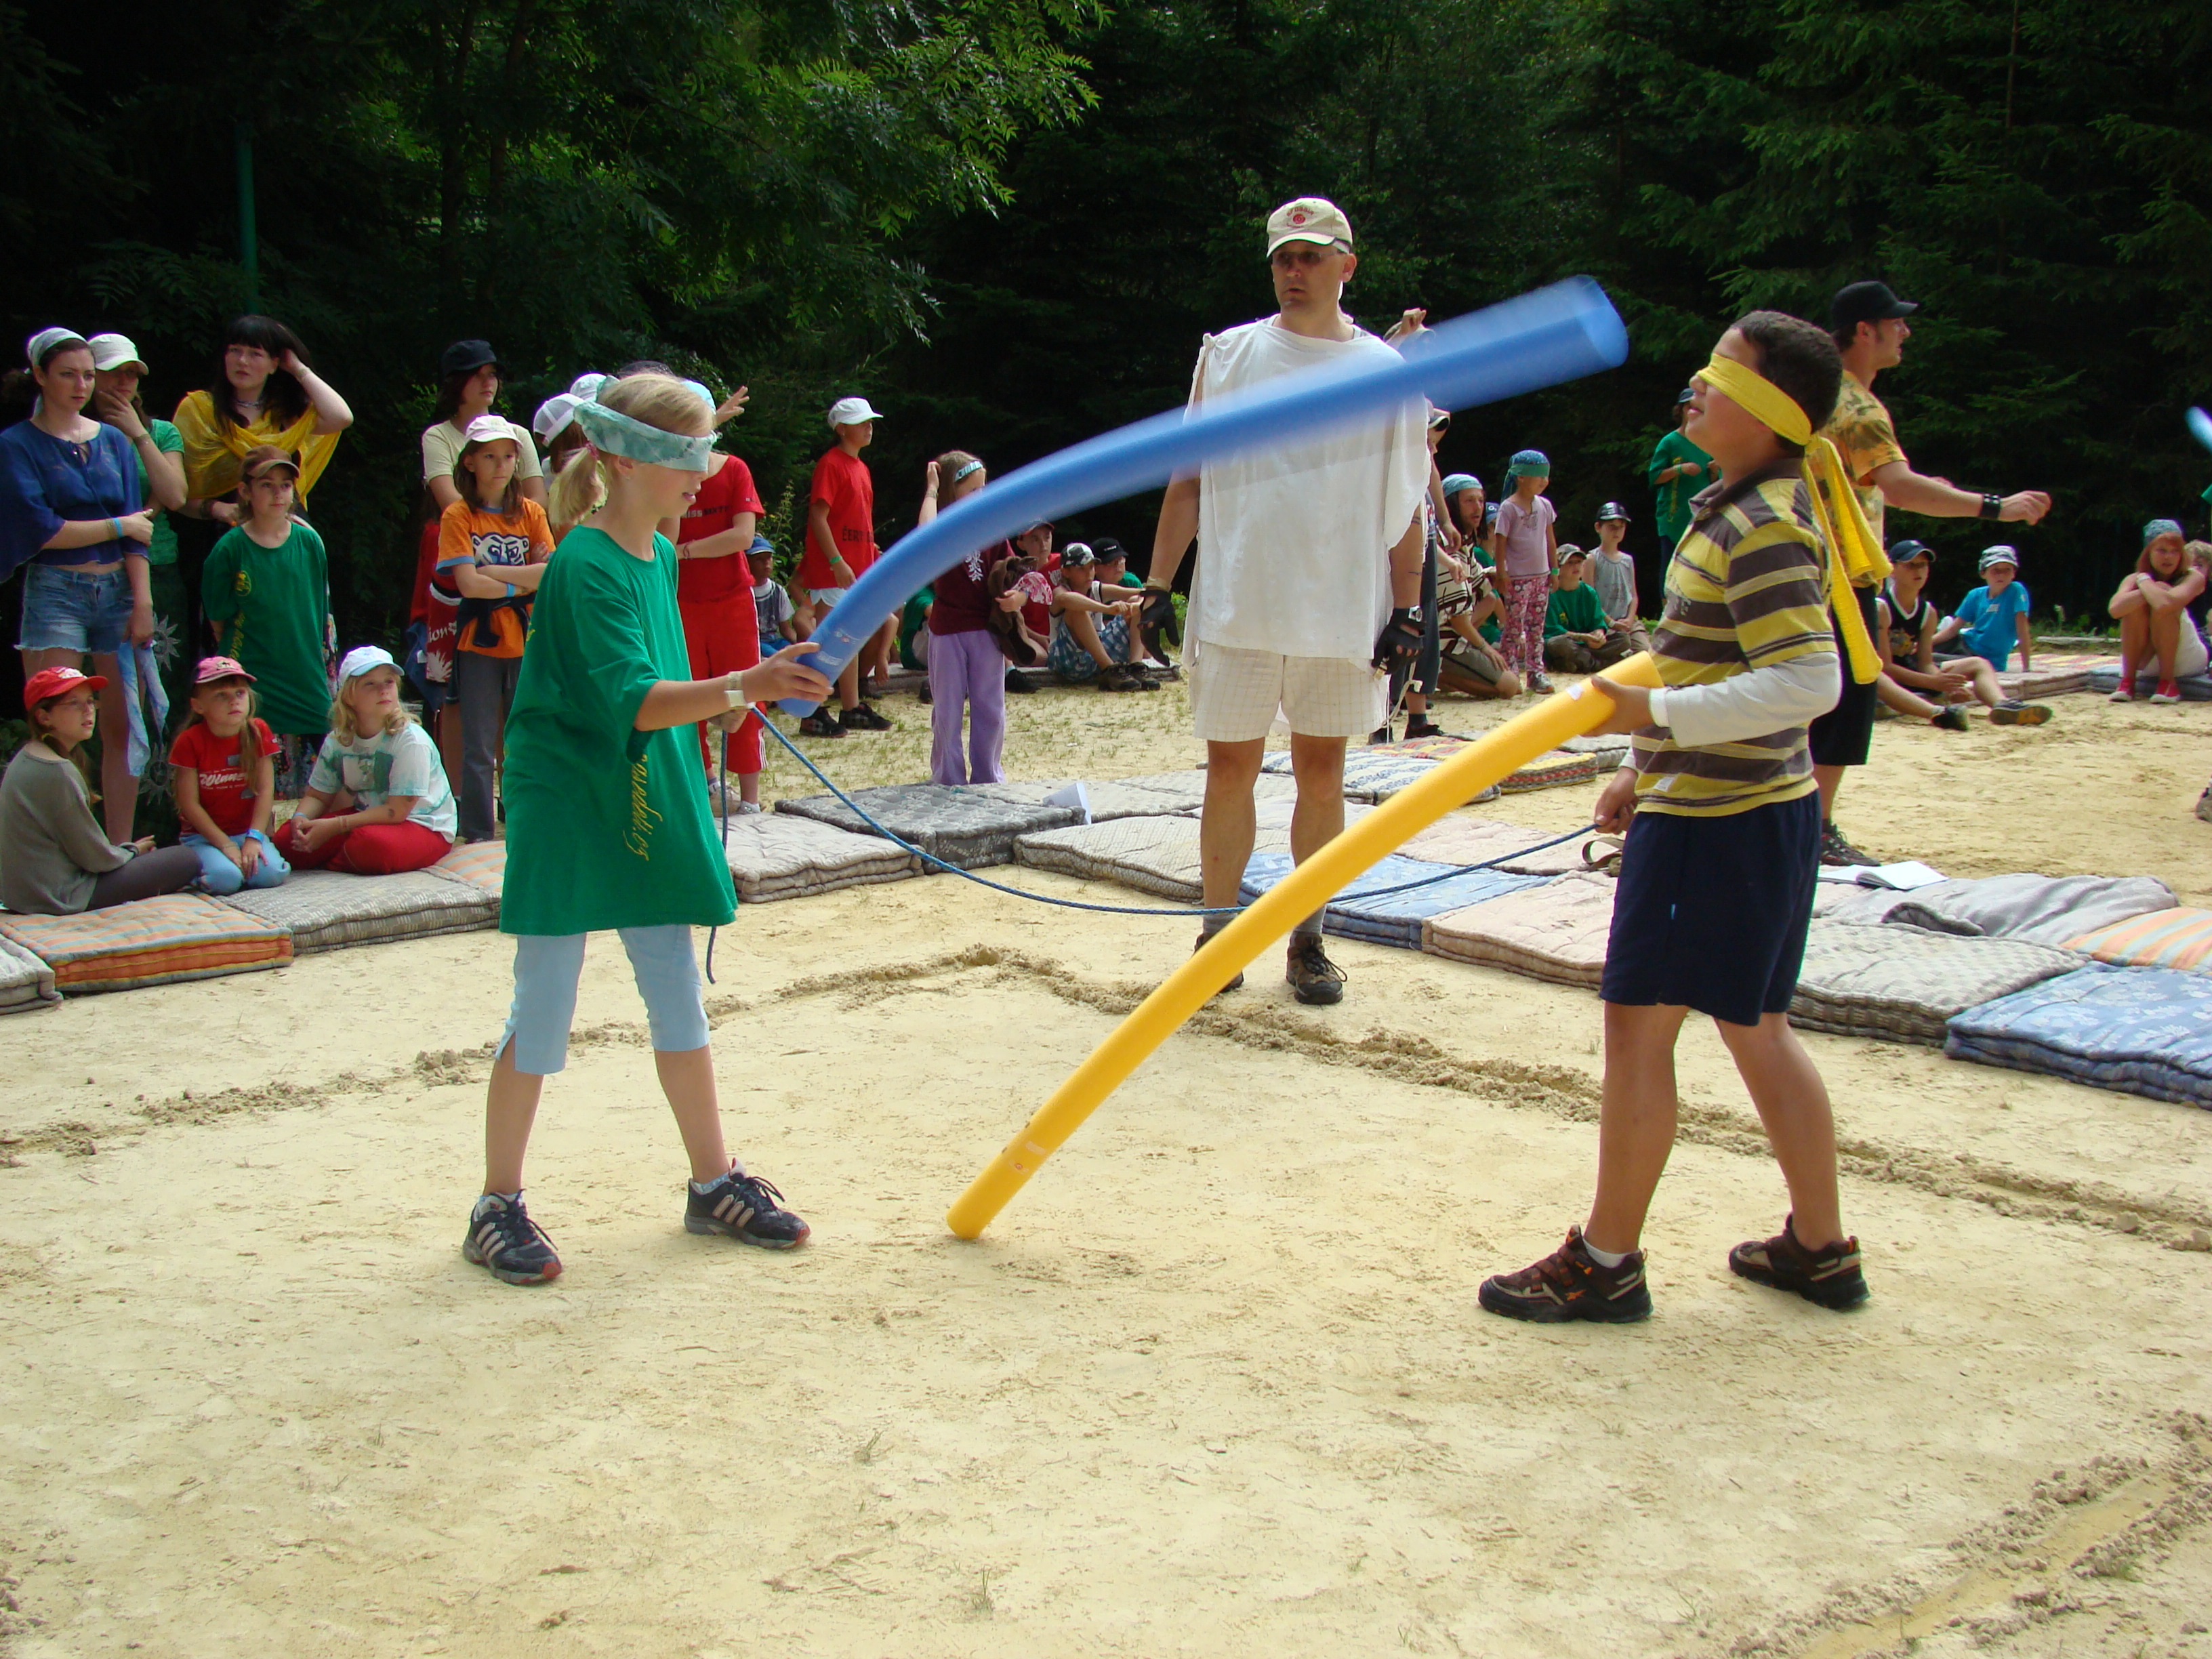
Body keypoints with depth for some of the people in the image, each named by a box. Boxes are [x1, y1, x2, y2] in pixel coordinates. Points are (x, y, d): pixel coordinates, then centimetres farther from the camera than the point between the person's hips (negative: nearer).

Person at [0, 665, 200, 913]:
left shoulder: (26, 757, 8)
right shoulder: (57, 772, -22)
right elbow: (96, 858, -16)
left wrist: (127, 849, 9)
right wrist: (131, 851, 5)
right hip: (60, 899, -10)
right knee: (187, 859, -8)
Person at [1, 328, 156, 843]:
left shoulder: (114, 440, 13)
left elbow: (138, 529, 6)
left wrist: (142, 600, -4)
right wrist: (119, 527, -3)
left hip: (116, 590, 4)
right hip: (55, 593, -4)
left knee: (122, 726, 2)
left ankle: (119, 847, 7)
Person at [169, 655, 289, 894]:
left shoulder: (258, 731, -3)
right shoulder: (190, 741, -10)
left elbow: (266, 790, -5)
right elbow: (190, 803, -10)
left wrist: (254, 839, -15)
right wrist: (226, 845, -17)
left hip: (248, 832, 2)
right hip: (203, 836, -2)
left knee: (272, 874, -26)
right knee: (225, 879, -30)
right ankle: (194, 866, 4)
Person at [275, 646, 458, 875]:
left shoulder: (410, 740, -20)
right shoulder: (337, 741, -1)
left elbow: (396, 812, -21)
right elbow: (317, 796, 8)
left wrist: (333, 826, -24)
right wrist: (300, 819, -17)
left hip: (424, 828, -5)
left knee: (371, 843, -37)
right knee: (287, 838, -13)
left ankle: (332, 864, -4)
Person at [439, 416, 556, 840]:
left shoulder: (531, 513, 7)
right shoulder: (459, 516, -2)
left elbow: (551, 573, -4)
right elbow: (468, 583, -12)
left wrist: (491, 574, -14)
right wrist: (522, 583, -9)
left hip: (526, 641, 2)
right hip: (479, 643, -2)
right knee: (479, 748, 2)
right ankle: (478, 835, 9)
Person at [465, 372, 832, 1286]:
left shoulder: (661, 555, 9)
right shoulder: (585, 565, -17)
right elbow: (631, 702, -28)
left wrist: (729, 701, 12)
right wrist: (739, 687, -39)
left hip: (647, 800, 8)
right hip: (568, 801, -8)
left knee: (678, 996, 12)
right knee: (543, 1009, 0)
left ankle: (713, 1183, 23)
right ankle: (498, 1206, 13)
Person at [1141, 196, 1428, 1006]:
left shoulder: (1386, 372, 6)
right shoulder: (1228, 354, 6)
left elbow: (1404, 503, 7)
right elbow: (1189, 478, 7)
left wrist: (1406, 611, 0)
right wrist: (1158, 582, 0)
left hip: (1343, 611, 1)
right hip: (1236, 605, 0)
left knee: (1322, 770, 7)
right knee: (1230, 765, 3)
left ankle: (1307, 940, 18)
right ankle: (1218, 935, 14)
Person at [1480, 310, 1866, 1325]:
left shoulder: (1765, 527, -19)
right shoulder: (1742, 507, 13)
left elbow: (1807, 681, -28)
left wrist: (1658, 715, -27)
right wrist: (1647, 768, 22)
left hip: (1714, 820, -11)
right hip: (1759, 803, 11)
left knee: (1637, 1023, -2)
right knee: (1755, 1025, 17)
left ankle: (1606, 1263, 9)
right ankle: (1820, 1248, 28)